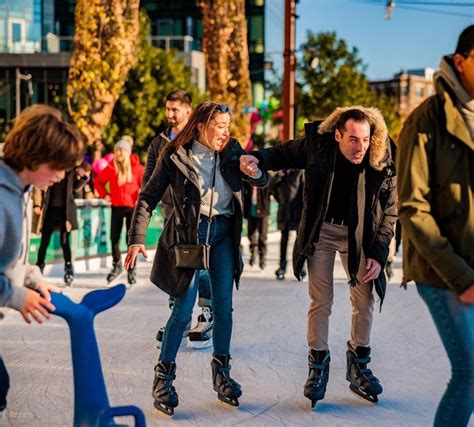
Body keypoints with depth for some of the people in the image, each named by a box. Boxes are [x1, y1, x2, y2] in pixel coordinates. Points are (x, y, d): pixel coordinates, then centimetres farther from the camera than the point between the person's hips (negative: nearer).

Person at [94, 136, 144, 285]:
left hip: (132, 207, -3)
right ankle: (117, 266, 24)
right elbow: (98, 181, 13)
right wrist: (105, 194, 3)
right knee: (114, 237, 4)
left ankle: (131, 270, 8)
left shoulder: (136, 167, -8)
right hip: (116, 207, 3)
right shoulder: (111, 168, 0)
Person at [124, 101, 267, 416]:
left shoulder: (231, 151, 3)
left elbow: (264, 182, 7)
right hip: (190, 234, -4)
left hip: (223, 233, 4)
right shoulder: (175, 156, -8)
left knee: (224, 307, 7)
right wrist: (137, 239, -15)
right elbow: (149, 198, -6)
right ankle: (164, 377, 8)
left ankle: (221, 373, 21)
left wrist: (255, 172, -17)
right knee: (184, 310, -5)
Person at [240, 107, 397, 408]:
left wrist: (378, 253, -12)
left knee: (365, 299, 3)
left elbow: (390, 212, -7)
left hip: (358, 234, 1)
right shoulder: (317, 145, -19)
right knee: (321, 301, 1)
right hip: (321, 230, 0)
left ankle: (359, 366, 21)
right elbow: (284, 154, 2)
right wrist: (259, 159, -18)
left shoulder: (382, 162, -19)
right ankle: (318, 365, 16)